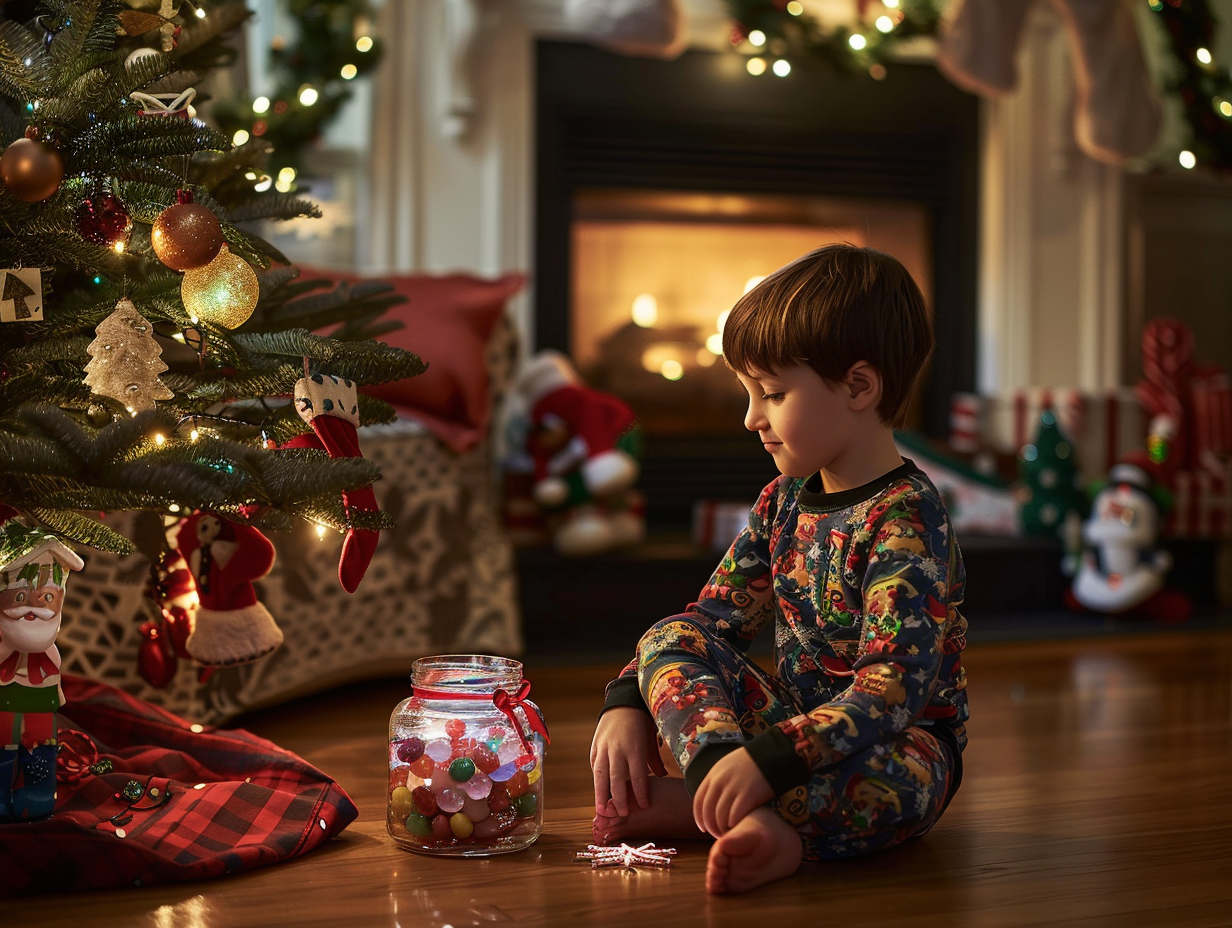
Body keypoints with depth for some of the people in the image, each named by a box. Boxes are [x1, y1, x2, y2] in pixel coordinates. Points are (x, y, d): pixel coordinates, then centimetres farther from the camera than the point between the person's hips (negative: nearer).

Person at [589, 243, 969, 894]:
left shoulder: (907, 521, -21)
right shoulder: (785, 500, 5)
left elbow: (892, 691, -30)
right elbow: (712, 620, 8)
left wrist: (771, 759, -40)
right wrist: (629, 703, -8)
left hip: (903, 738, -8)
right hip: (796, 715, 8)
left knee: (883, 781, -41)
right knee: (668, 640, -11)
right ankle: (747, 819, -33)